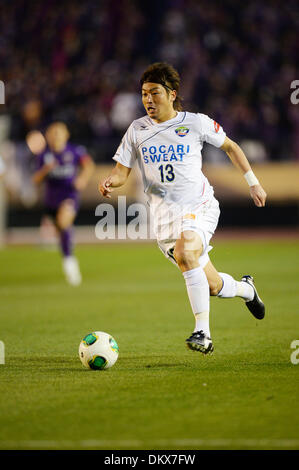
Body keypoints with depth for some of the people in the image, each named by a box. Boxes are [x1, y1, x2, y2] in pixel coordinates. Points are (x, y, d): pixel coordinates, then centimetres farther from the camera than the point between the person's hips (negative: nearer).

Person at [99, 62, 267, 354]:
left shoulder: (196, 123, -1)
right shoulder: (137, 130, 5)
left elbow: (230, 147, 13)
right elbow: (122, 170, 7)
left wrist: (252, 182, 12)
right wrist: (110, 182, -17)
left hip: (199, 206, -3)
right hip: (165, 216, 3)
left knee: (184, 253, -34)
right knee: (213, 286, 4)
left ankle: (203, 332, -31)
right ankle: (245, 289, 41)